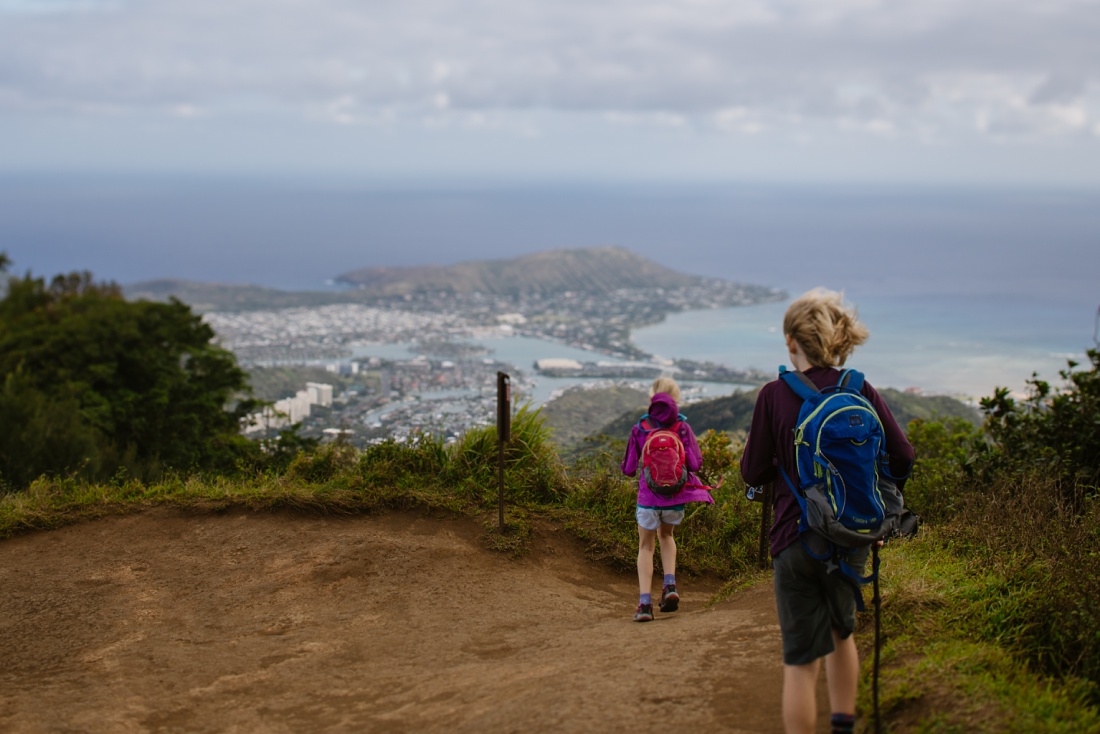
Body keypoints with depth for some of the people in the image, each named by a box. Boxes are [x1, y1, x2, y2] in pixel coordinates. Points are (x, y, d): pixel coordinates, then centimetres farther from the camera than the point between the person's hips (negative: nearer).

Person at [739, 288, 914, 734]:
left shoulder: (774, 395, -11)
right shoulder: (861, 391, -4)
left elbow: (754, 474, -6)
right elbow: (901, 459, -1)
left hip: (796, 539, -3)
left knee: (801, 659, 2)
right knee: (840, 631, 28)